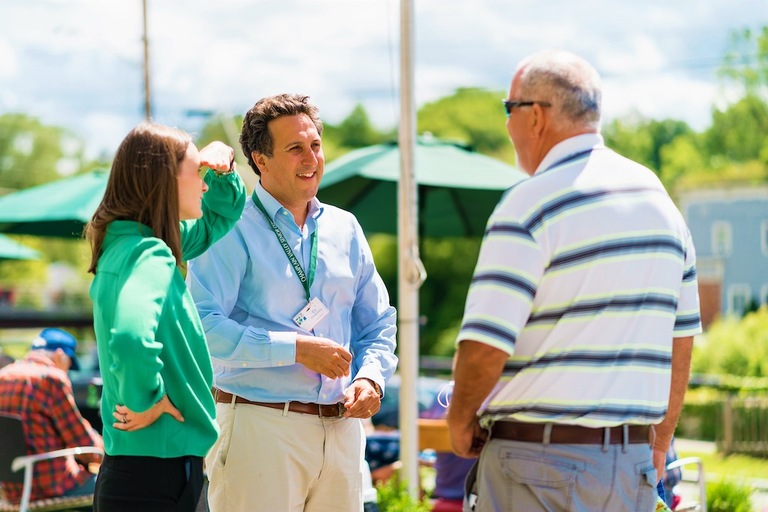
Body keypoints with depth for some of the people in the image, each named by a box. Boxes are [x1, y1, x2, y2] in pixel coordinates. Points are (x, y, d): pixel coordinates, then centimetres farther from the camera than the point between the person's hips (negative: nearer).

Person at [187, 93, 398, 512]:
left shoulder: (345, 229, 15)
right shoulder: (232, 230, -4)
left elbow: (378, 325, 19)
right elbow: (203, 327, -16)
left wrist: (370, 377, -1)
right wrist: (296, 348, -17)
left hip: (341, 427, 6)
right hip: (259, 426, -6)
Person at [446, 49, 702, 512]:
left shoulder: (530, 204, -12)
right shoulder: (658, 197, 10)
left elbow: (484, 347, -17)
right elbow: (682, 339, 15)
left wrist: (460, 421, 1)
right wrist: (659, 441, 23)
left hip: (540, 458, -7)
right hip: (634, 462, 7)